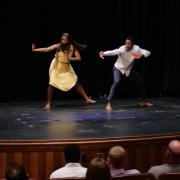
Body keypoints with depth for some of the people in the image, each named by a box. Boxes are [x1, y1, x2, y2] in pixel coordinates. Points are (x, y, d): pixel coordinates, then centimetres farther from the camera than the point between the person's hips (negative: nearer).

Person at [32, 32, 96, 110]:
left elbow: (79, 58, -14)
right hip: (56, 68, -2)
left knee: (76, 82, 4)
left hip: (66, 68, 2)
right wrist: (34, 50, -35)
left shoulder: (73, 47, -12)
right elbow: (46, 49, -25)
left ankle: (87, 99, 12)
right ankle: (48, 104, -2)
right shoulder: (58, 46, -18)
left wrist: (70, 58, -31)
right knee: (52, 84, -13)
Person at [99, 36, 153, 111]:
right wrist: (104, 53, -71)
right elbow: (112, 52, -51)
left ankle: (143, 100, 32)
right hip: (118, 68, -5)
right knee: (117, 81, -32)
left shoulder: (136, 48, -22)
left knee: (141, 82, 8)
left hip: (129, 69, 5)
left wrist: (141, 54, -49)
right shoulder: (122, 49, -34)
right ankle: (109, 103, -29)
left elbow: (147, 52, -27)